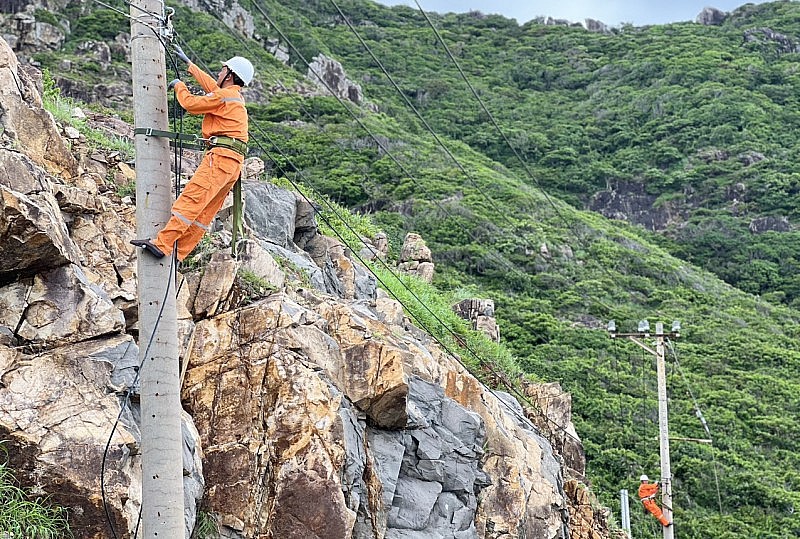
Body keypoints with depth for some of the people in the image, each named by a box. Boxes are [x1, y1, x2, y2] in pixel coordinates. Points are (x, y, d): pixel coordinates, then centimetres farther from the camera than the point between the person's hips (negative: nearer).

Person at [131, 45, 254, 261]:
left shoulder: (225, 95, -4)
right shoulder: (234, 96, 26)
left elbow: (191, 104, -4)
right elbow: (210, 84, 42)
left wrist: (178, 85, 15)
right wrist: (187, 62, 50)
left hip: (221, 155, -10)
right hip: (233, 162, 10)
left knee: (191, 199, -17)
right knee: (205, 210, 3)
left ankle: (162, 244, -25)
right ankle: (178, 252, 2)